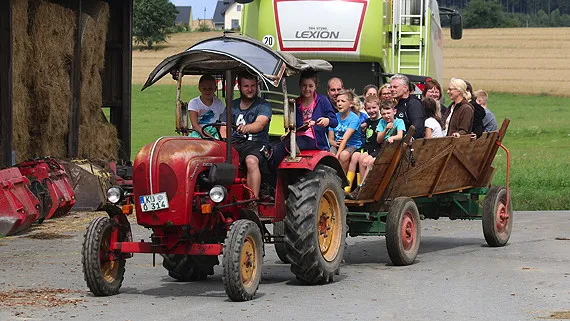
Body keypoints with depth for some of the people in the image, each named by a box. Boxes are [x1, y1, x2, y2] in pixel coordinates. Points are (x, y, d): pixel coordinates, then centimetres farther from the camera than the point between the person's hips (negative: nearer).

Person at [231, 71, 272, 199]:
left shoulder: (263, 105, 4)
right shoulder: (232, 105, 18)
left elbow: (260, 124, -16)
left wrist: (247, 127, -39)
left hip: (257, 143, -4)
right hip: (234, 144, 4)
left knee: (251, 161, -37)